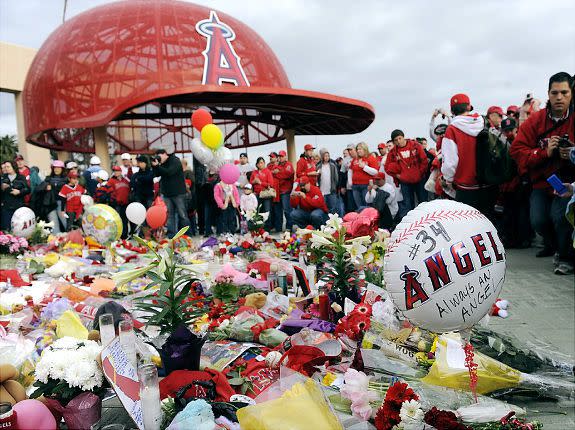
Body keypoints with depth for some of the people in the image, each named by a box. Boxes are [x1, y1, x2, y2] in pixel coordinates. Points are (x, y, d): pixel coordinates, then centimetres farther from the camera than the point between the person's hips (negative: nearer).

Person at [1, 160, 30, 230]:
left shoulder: (21, 178, 3)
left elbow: (28, 189, -1)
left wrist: (19, 192, -16)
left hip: (19, 206, -1)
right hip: (6, 207, 1)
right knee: (6, 228, -1)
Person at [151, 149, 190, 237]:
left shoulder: (175, 161, -7)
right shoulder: (162, 164, 14)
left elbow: (169, 172, -20)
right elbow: (156, 174, 11)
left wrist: (157, 166, -18)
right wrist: (154, 166, -4)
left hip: (178, 193, -6)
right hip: (166, 193, 6)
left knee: (182, 214, -3)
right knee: (169, 214, 4)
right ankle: (171, 234, 7)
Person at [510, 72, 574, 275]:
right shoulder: (536, 120, -1)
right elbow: (517, 149, -6)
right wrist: (545, 153, -18)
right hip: (542, 181, 2)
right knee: (538, 220, -12)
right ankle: (551, 244, 26)